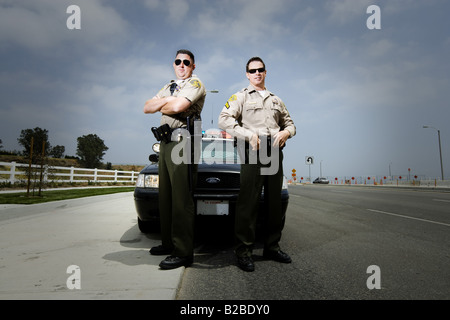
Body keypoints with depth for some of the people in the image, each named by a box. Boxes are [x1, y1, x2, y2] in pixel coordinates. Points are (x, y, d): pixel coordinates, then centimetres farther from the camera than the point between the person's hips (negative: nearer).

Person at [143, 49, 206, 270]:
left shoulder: (195, 83, 1)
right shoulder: (168, 87, 27)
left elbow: (178, 106, -17)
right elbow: (147, 107, 15)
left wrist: (162, 107, 4)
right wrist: (167, 100, -3)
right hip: (165, 143, 9)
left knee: (181, 198, -11)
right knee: (165, 196, 11)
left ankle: (183, 252, -7)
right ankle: (169, 242, 21)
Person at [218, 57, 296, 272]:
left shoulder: (276, 100, 26)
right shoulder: (241, 96, 10)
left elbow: (289, 122, 28)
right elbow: (224, 119, -4)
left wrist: (286, 132, 3)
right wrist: (249, 135, -15)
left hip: (275, 152, 5)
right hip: (253, 152, -5)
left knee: (275, 203, 7)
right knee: (248, 202, -9)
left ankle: (272, 247, 19)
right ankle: (244, 250, -1)